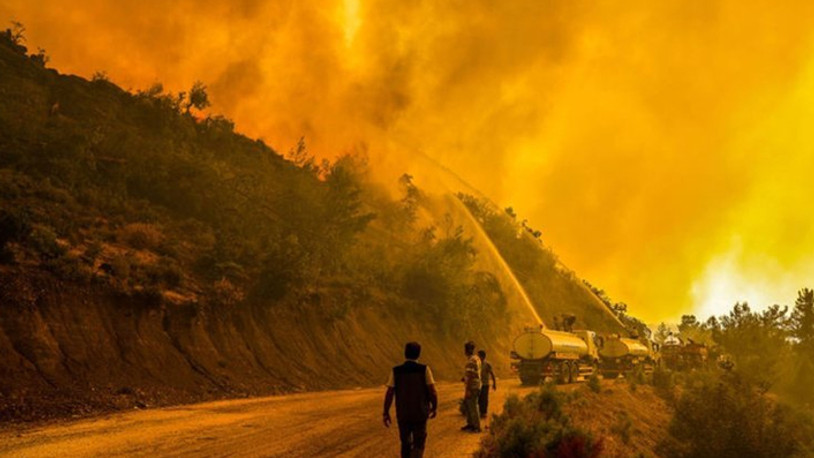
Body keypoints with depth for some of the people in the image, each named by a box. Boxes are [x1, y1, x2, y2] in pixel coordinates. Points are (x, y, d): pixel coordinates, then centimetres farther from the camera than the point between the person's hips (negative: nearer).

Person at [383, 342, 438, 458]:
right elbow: (433, 392, -11)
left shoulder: (396, 371, -6)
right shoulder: (424, 370, -9)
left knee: (406, 444, 21)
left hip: (402, 414, 2)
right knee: (418, 446, 4)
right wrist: (434, 408, 6)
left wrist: (386, 413, 1)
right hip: (420, 414, -2)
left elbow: (389, 394, -7)